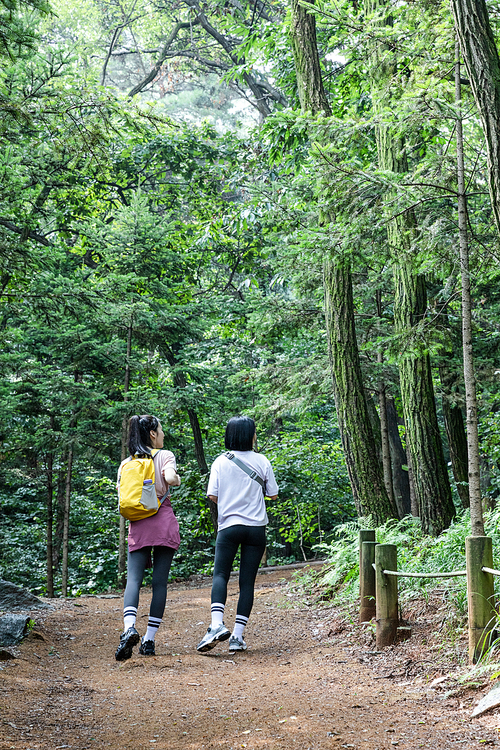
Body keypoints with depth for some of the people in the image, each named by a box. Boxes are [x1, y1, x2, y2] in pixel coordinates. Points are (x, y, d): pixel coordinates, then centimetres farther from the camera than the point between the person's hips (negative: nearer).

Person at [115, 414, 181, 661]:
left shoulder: (126, 464, 12)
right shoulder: (164, 455, 1)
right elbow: (170, 478, -18)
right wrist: (178, 479, 3)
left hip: (138, 528, 2)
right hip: (164, 523, -2)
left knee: (133, 579, -4)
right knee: (160, 581, 3)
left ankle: (129, 627, -28)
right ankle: (149, 639, 2)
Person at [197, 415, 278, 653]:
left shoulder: (220, 462, -1)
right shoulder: (261, 461, 0)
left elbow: (212, 495, -2)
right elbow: (273, 494, 5)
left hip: (229, 526, 0)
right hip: (256, 528, 1)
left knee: (220, 575, 1)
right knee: (247, 581, 4)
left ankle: (217, 624, -21)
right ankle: (238, 635, 1)